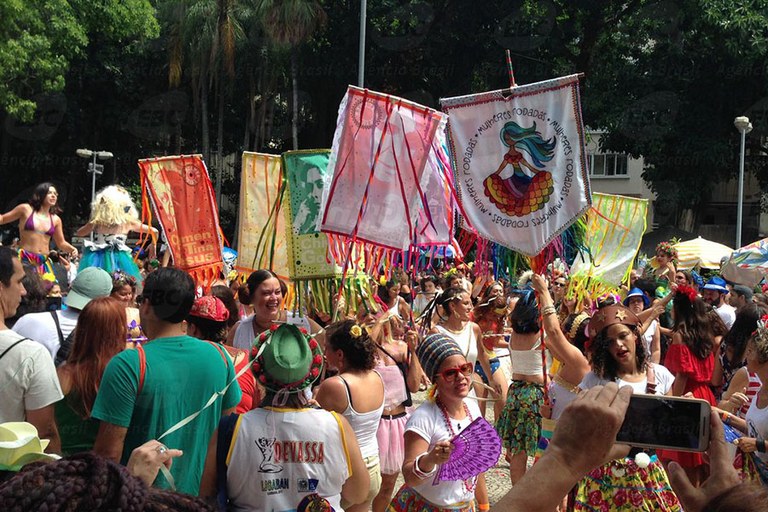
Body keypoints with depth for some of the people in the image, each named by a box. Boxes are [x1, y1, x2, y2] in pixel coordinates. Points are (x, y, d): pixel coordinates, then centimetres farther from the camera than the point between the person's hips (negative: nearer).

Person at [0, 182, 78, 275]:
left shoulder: (55, 219, 10)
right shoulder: (26, 209, 2)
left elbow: (61, 243, 17)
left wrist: (72, 249, -2)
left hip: (43, 263, 3)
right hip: (24, 259, -3)